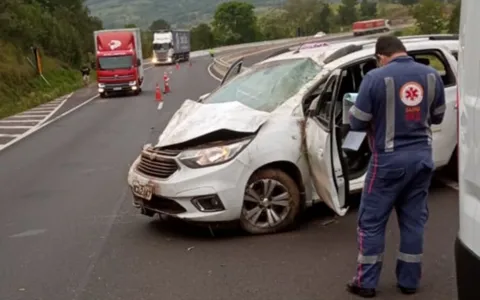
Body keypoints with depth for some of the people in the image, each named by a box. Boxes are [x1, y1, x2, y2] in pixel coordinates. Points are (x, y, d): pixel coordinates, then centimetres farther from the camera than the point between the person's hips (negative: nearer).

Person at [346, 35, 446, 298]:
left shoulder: (376, 78, -14)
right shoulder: (431, 75, 2)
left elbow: (356, 122, -10)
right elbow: (437, 117, 13)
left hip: (389, 159, -5)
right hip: (422, 156, 5)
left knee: (371, 221, 6)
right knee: (413, 221, 14)